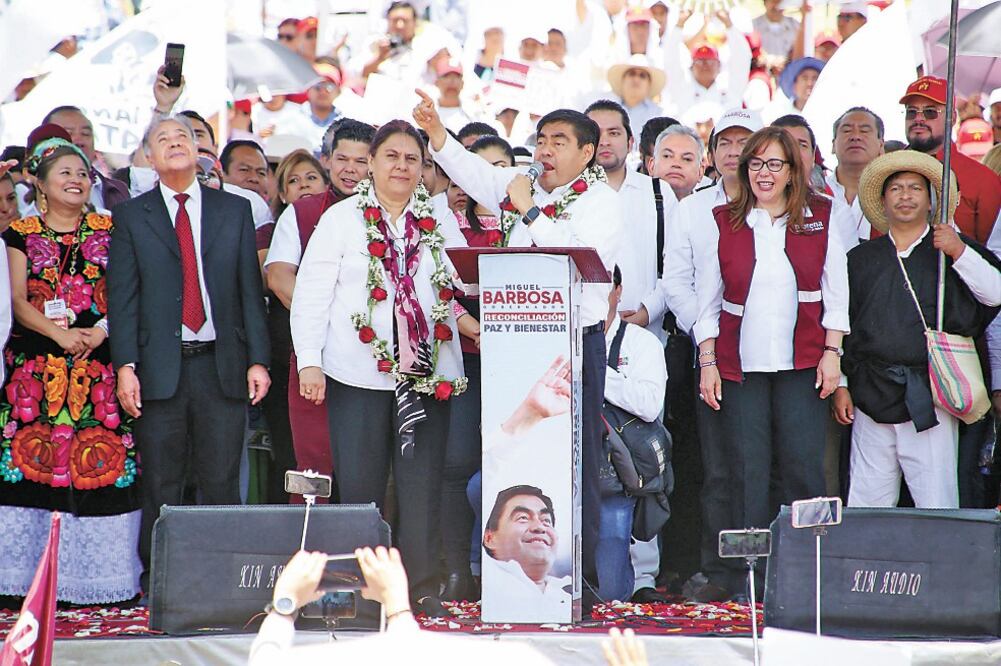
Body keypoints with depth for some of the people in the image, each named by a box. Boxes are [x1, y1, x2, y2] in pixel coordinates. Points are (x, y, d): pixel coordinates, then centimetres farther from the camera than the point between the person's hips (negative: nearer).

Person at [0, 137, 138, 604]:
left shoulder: (109, 231, 12)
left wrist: (101, 331, -12)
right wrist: (60, 334, -13)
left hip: (100, 363, 1)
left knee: (101, 461, -5)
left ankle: (97, 574, 0)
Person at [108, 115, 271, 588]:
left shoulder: (235, 211, 12)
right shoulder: (131, 217, 8)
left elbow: (250, 291, 9)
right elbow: (122, 297, 2)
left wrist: (258, 360, 1)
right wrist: (125, 366, -8)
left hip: (222, 367, 1)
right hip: (160, 369, -1)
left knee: (222, 484, 1)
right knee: (160, 487, 1)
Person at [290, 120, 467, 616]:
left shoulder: (438, 222, 14)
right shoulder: (342, 219, 6)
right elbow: (310, 294, 1)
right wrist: (309, 362, -7)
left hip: (428, 372, 2)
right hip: (359, 374, -2)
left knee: (424, 485, 0)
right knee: (360, 486, 0)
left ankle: (423, 587, 6)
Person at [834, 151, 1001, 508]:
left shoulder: (955, 250, 9)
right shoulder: (861, 259, 16)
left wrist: (960, 252, -13)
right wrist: (840, 385, 10)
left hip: (930, 399, -2)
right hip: (872, 398, 2)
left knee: (938, 511, -6)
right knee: (864, 509, 1)